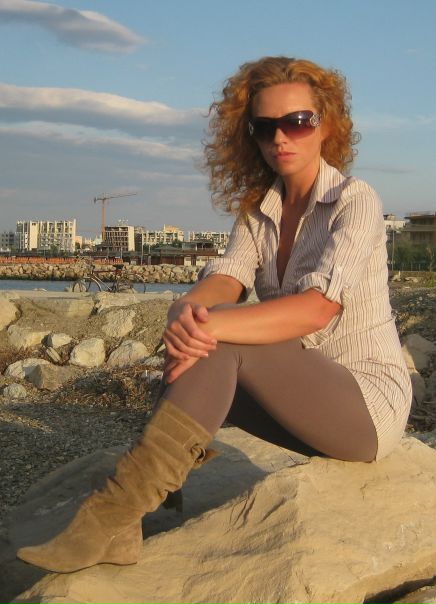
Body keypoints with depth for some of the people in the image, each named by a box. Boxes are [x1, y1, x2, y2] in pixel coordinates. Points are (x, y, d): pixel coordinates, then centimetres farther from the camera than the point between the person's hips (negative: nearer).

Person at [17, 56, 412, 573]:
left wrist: (212, 326, -40)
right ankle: (121, 530, -22)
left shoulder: (355, 202, -12)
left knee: (222, 342, -27)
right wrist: (186, 310, -35)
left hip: (370, 402, -6)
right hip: (297, 399, 6)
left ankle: (110, 514, -32)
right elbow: (221, 281, -11)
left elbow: (318, 309, -28)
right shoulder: (257, 210, 7)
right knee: (194, 354, -17)